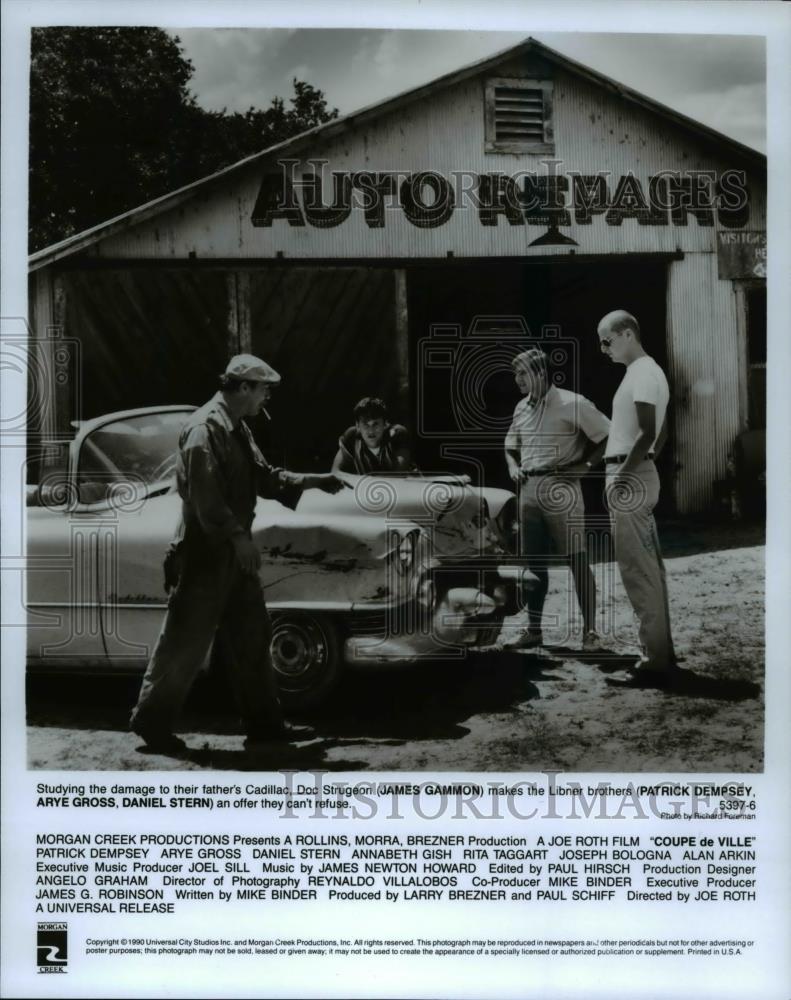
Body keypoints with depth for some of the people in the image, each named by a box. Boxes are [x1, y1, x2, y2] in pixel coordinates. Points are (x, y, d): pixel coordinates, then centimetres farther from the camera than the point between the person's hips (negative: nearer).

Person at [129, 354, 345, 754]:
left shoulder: (237, 429, 13)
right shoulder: (204, 428, -17)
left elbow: (264, 477, 18)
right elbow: (205, 495, -24)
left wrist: (316, 480, 12)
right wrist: (238, 538, -25)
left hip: (233, 552, 10)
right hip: (205, 554, -10)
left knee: (250, 636, 12)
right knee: (186, 641, -1)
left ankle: (263, 723, 21)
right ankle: (152, 721, 12)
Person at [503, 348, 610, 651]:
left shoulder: (572, 403, -7)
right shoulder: (522, 408, 13)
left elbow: (608, 436, -5)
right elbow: (510, 447, 26)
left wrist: (586, 465, -13)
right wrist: (513, 467, 6)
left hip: (561, 488, -7)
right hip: (529, 490, 7)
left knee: (577, 561, -4)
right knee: (533, 562, 9)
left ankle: (590, 631, 1)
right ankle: (534, 630, 17)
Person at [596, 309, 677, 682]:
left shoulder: (642, 374, -13)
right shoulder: (649, 372, 19)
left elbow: (647, 433, -22)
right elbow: (662, 433, 23)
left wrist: (623, 477, -25)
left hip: (628, 476, -11)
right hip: (638, 474, 11)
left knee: (637, 568, -9)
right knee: (648, 565, 12)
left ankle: (656, 655, -6)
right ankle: (661, 650, 18)